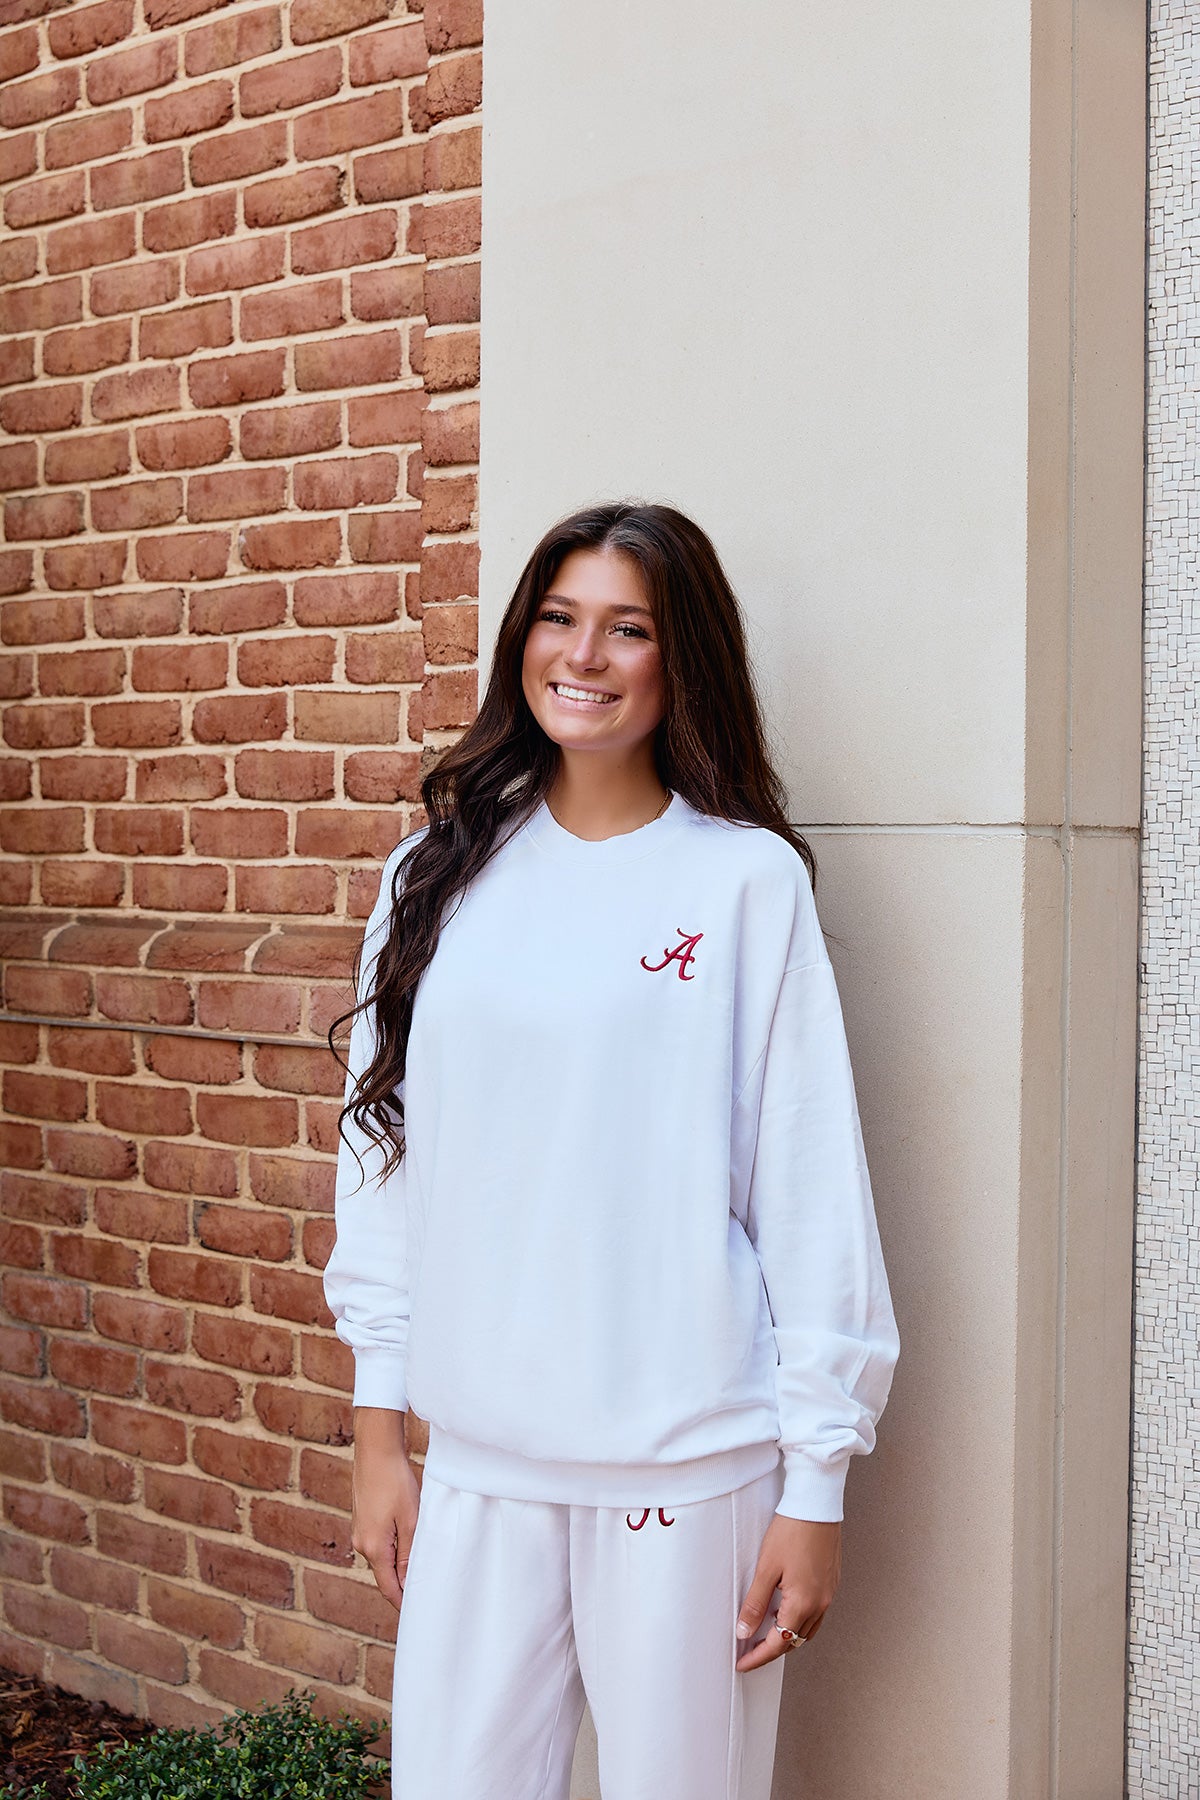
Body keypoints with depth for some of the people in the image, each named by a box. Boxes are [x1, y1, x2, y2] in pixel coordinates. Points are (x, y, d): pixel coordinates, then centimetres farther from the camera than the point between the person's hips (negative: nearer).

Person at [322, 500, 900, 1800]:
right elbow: (383, 1156, 9)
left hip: (690, 1456, -3)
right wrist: (376, 1429, 9)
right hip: (475, 1452, 3)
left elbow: (813, 1188, -6)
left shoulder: (747, 880, -6)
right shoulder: (436, 877, 6)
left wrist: (815, 1485, -6)